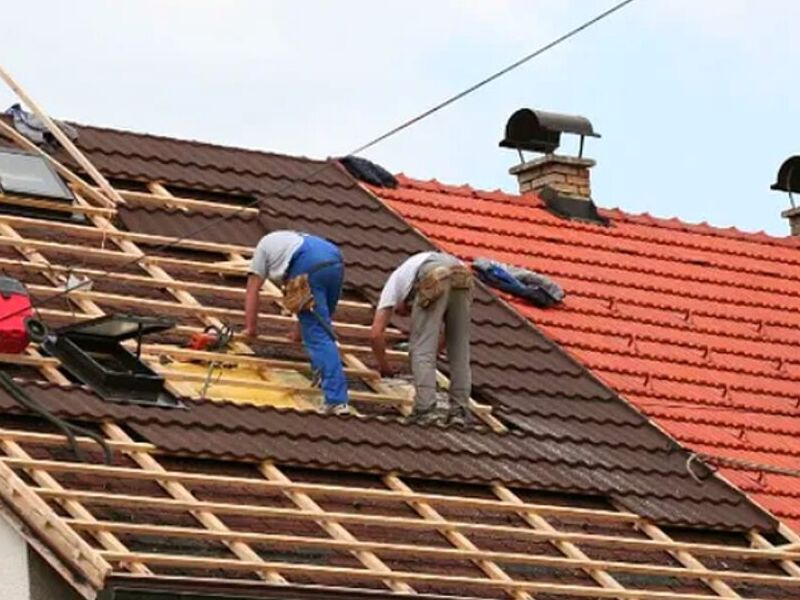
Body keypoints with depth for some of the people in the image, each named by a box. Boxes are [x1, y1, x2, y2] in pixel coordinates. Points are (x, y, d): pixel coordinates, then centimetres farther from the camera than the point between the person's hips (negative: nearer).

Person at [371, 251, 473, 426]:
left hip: (433, 280, -5)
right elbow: (444, 332, 46)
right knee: (458, 348, 16)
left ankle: (425, 409, -5)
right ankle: (460, 410, 14)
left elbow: (376, 333, 20)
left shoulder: (394, 283, 32)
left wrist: (383, 365, 34)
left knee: (421, 347, 3)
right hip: (461, 275, 5)